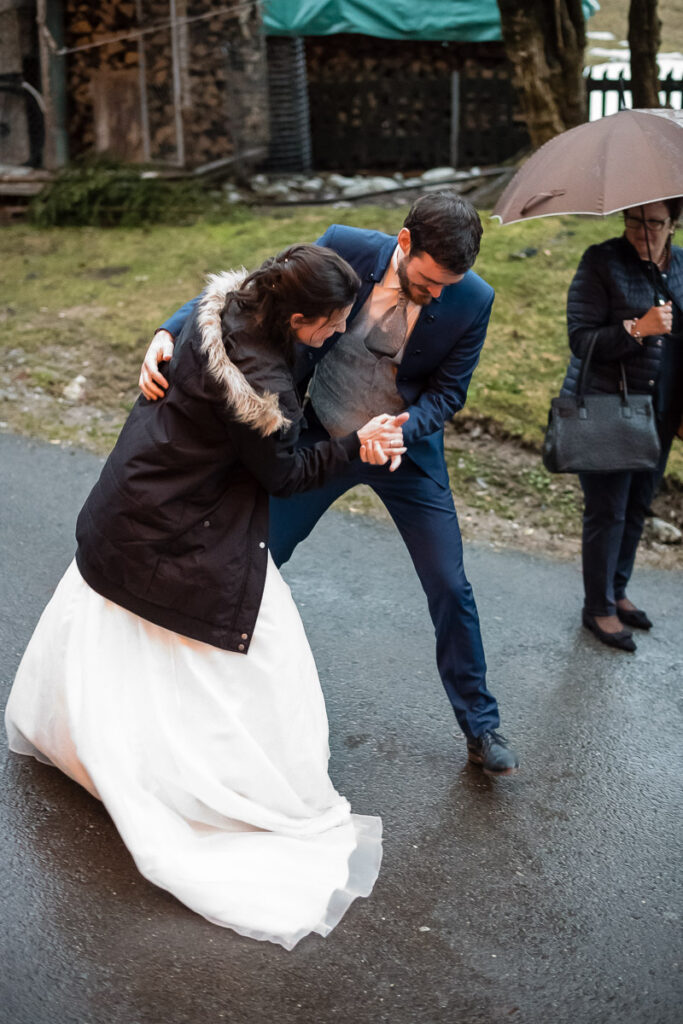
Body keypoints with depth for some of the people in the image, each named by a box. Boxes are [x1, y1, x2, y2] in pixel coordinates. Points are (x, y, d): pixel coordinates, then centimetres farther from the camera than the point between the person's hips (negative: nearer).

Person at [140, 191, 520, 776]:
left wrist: (399, 429, -32)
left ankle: (480, 727, 21)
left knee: (450, 589, 0)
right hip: (320, 436, 1)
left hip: (407, 447, 0)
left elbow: (447, 392, -11)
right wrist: (170, 332, -32)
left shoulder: (473, 301, -21)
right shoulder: (344, 249, -22)